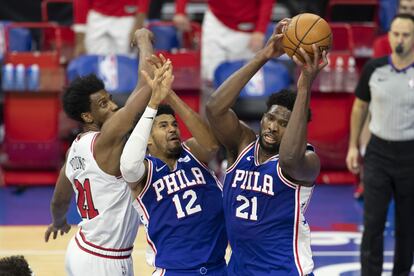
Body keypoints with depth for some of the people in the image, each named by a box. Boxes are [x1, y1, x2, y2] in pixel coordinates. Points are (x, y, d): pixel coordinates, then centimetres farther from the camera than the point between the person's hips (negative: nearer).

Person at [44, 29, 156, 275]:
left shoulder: (75, 149, 7)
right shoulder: (107, 139, -18)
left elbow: (59, 201, 23)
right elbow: (147, 84, -25)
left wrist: (59, 222, 45)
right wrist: (144, 41, -9)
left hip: (82, 251, 9)